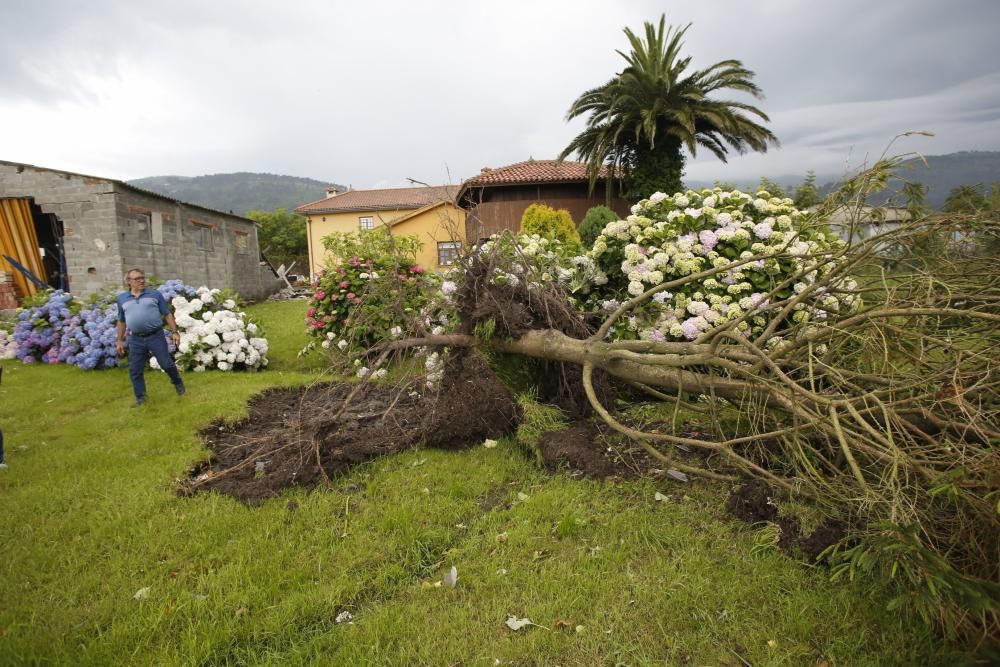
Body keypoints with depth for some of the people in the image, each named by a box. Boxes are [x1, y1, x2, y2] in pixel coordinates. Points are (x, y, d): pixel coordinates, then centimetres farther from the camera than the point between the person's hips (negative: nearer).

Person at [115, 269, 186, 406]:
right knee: (135, 370, 6)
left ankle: (178, 382, 27)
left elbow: (167, 315, 4)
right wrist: (120, 340, 15)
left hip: (156, 336, -2)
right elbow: (121, 321, 17)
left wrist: (174, 332, -3)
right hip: (135, 340, 2)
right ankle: (140, 397, 20)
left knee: (167, 364, 0)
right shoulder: (122, 298, 10)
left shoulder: (155, 294, 3)